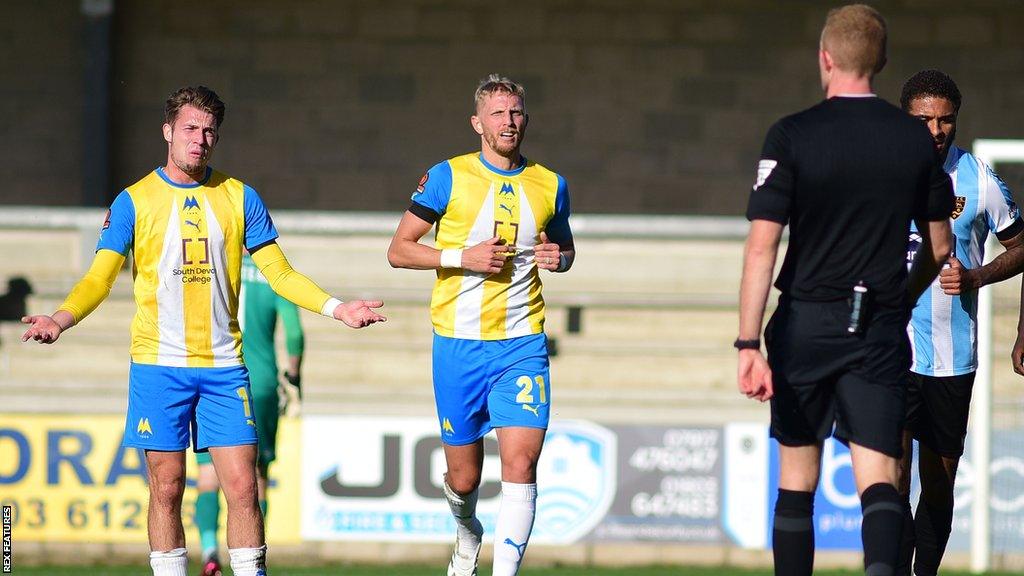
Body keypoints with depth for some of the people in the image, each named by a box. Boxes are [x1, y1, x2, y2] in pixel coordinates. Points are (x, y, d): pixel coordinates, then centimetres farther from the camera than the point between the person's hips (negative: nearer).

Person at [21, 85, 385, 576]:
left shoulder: (239, 197, 7)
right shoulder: (134, 201, 2)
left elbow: (279, 273, 8)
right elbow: (99, 278, -2)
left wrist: (336, 308, -6)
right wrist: (60, 320, -20)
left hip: (224, 366, 1)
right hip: (159, 365, -1)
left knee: (242, 486, -5)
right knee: (166, 487, 0)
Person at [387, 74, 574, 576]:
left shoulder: (550, 186, 7)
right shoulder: (449, 177, -1)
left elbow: (566, 247, 24)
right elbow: (398, 250, 0)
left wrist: (558, 257, 0)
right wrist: (463, 257, -14)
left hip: (522, 345, 1)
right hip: (459, 345, -1)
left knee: (520, 461, -16)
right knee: (463, 476, 9)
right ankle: (467, 531, 42)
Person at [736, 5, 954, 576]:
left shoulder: (793, 136, -6)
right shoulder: (916, 139, 4)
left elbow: (762, 245, -12)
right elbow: (939, 245, 13)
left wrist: (749, 344, -14)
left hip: (806, 321, -1)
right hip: (881, 330, 1)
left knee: (797, 479, 12)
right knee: (878, 478, -7)